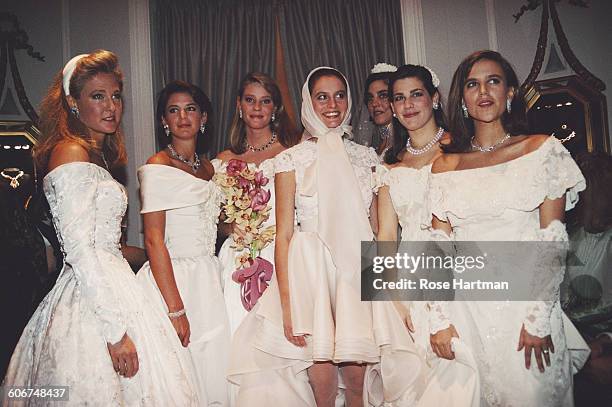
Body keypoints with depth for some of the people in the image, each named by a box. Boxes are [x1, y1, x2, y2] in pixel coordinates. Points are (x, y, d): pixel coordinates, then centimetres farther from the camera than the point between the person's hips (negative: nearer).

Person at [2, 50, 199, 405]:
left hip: (110, 288, 9)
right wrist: (115, 331, -20)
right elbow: (79, 251, -20)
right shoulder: (71, 152, -14)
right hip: (91, 305, -9)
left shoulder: (96, 155, 14)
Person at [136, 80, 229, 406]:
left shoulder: (208, 168, 12)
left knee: (212, 376, 12)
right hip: (172, 281, -7)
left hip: (207, 281, 7)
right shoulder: (157, 167, -9)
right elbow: (153, 241, -16)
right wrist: (176, 309, -20)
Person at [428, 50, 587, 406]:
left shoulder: (543, 150, 0)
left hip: (525, 300, -2)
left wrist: (539, 317, -13)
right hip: (466, 307, 2)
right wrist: (440, 319, -5)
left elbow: (552, 240, -6)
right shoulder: (445, 166, 6)